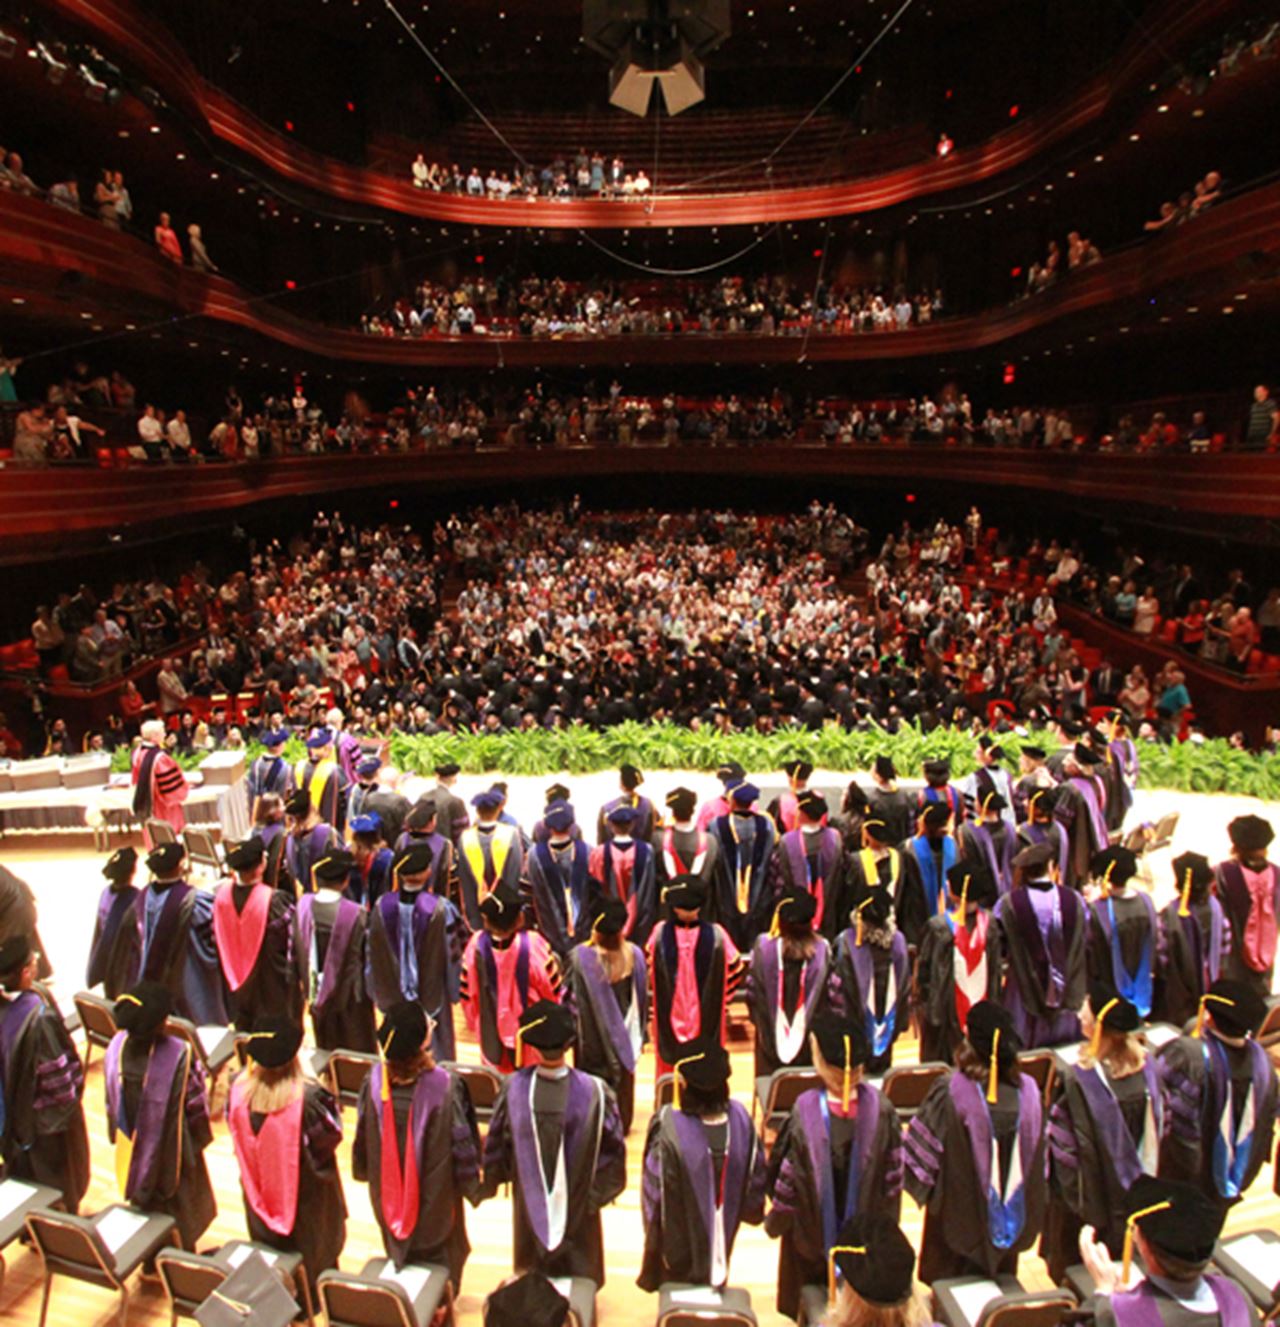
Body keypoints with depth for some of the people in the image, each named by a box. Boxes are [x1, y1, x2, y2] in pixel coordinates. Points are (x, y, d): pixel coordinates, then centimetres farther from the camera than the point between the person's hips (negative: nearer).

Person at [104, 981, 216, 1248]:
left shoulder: (116, 1048, -23)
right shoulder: (179, 1056, -36)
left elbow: (111, 1101, -6)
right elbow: (196, 1105, -20)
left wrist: (117, 1136, 13)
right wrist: (201, 1137, 0)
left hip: (132, 1148, 4)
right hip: (172, 1150, -4)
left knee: (144, 1205, 30)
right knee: (179, 1205, 24)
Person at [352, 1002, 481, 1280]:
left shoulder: (374, 1080, -25)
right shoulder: (446, 1086, -34)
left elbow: (363, 1137, -8)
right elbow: (463, 1143, -21)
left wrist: (363, 1171, 13)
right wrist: (473, 1185, -3)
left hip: (387, 1192, 3)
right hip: (435, 1194, -3)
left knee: (397, 1243, 31)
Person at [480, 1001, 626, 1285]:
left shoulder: (514, 1088, -25)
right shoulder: (595, 1092, -29)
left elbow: (496, 1142, -9)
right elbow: (613, 1149, -17)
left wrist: (492, 1181, 10)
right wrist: (601, 1189, 2)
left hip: (530, 1199, 2)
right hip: (577, 1202, -1)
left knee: (533, 1264, 29)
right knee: (580, 1279, 25)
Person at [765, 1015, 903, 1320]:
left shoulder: (805, 1111, -32)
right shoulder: (880, 1106, -24)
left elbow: (786, 1177, -19)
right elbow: (893, 1174, -9)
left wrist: (775, 1220, 1)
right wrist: (885, 1224, 9)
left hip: (813, 1231, -2)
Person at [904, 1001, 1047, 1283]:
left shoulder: (950, 1092, -29)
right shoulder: (1028, 1090, -18)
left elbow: (922, 1149, -18)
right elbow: (1037, 1159, -2)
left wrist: (921, 1186, 2)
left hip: (958, 1209, -3)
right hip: (1010, 1217, 3)